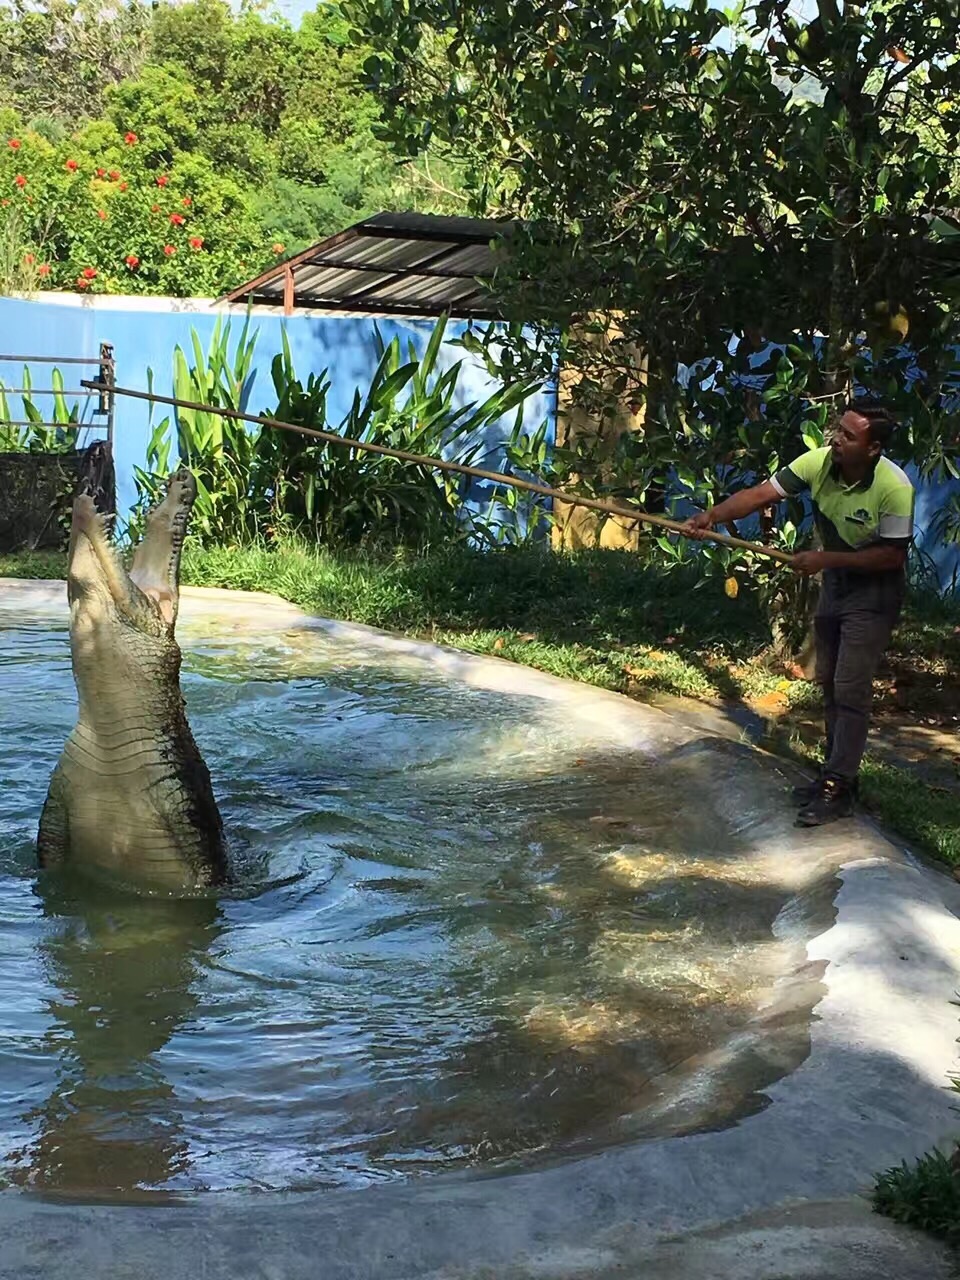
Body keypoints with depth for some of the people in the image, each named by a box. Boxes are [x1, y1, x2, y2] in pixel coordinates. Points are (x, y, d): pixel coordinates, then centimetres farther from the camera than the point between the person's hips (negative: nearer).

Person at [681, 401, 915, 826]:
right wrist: (712, 515, -36)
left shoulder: (893, 487, -29)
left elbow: (892, 554, -22)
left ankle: (837, 790, -2)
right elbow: (760, 494, -20)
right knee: (829, 683, 13)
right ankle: (837, 773, 26)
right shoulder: (818, 462, -16)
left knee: (850, 688, -9)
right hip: (834, 582, 6)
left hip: (875, 589, -6)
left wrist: (827, 559, -25)